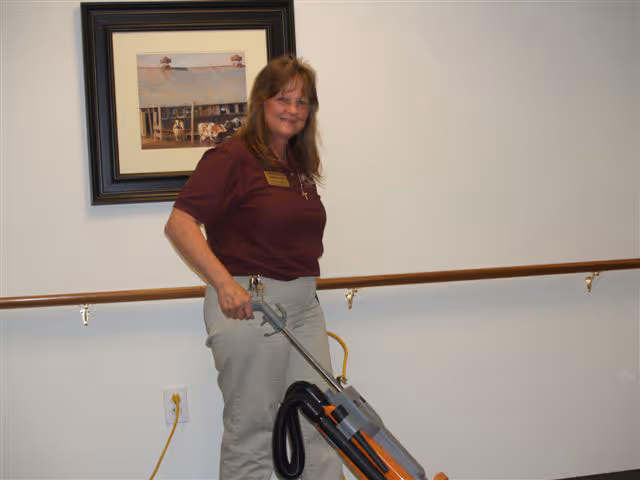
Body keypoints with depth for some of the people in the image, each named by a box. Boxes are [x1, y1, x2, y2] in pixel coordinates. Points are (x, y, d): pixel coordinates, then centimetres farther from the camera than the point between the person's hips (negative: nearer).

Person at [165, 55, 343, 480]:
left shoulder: (300, 167, 13)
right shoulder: (232, 157, -11)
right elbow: (179, 224, -22)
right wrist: (224, 283, -31)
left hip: (304, 304, 8)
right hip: (247, 305, -8)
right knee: (252, 429, 2)